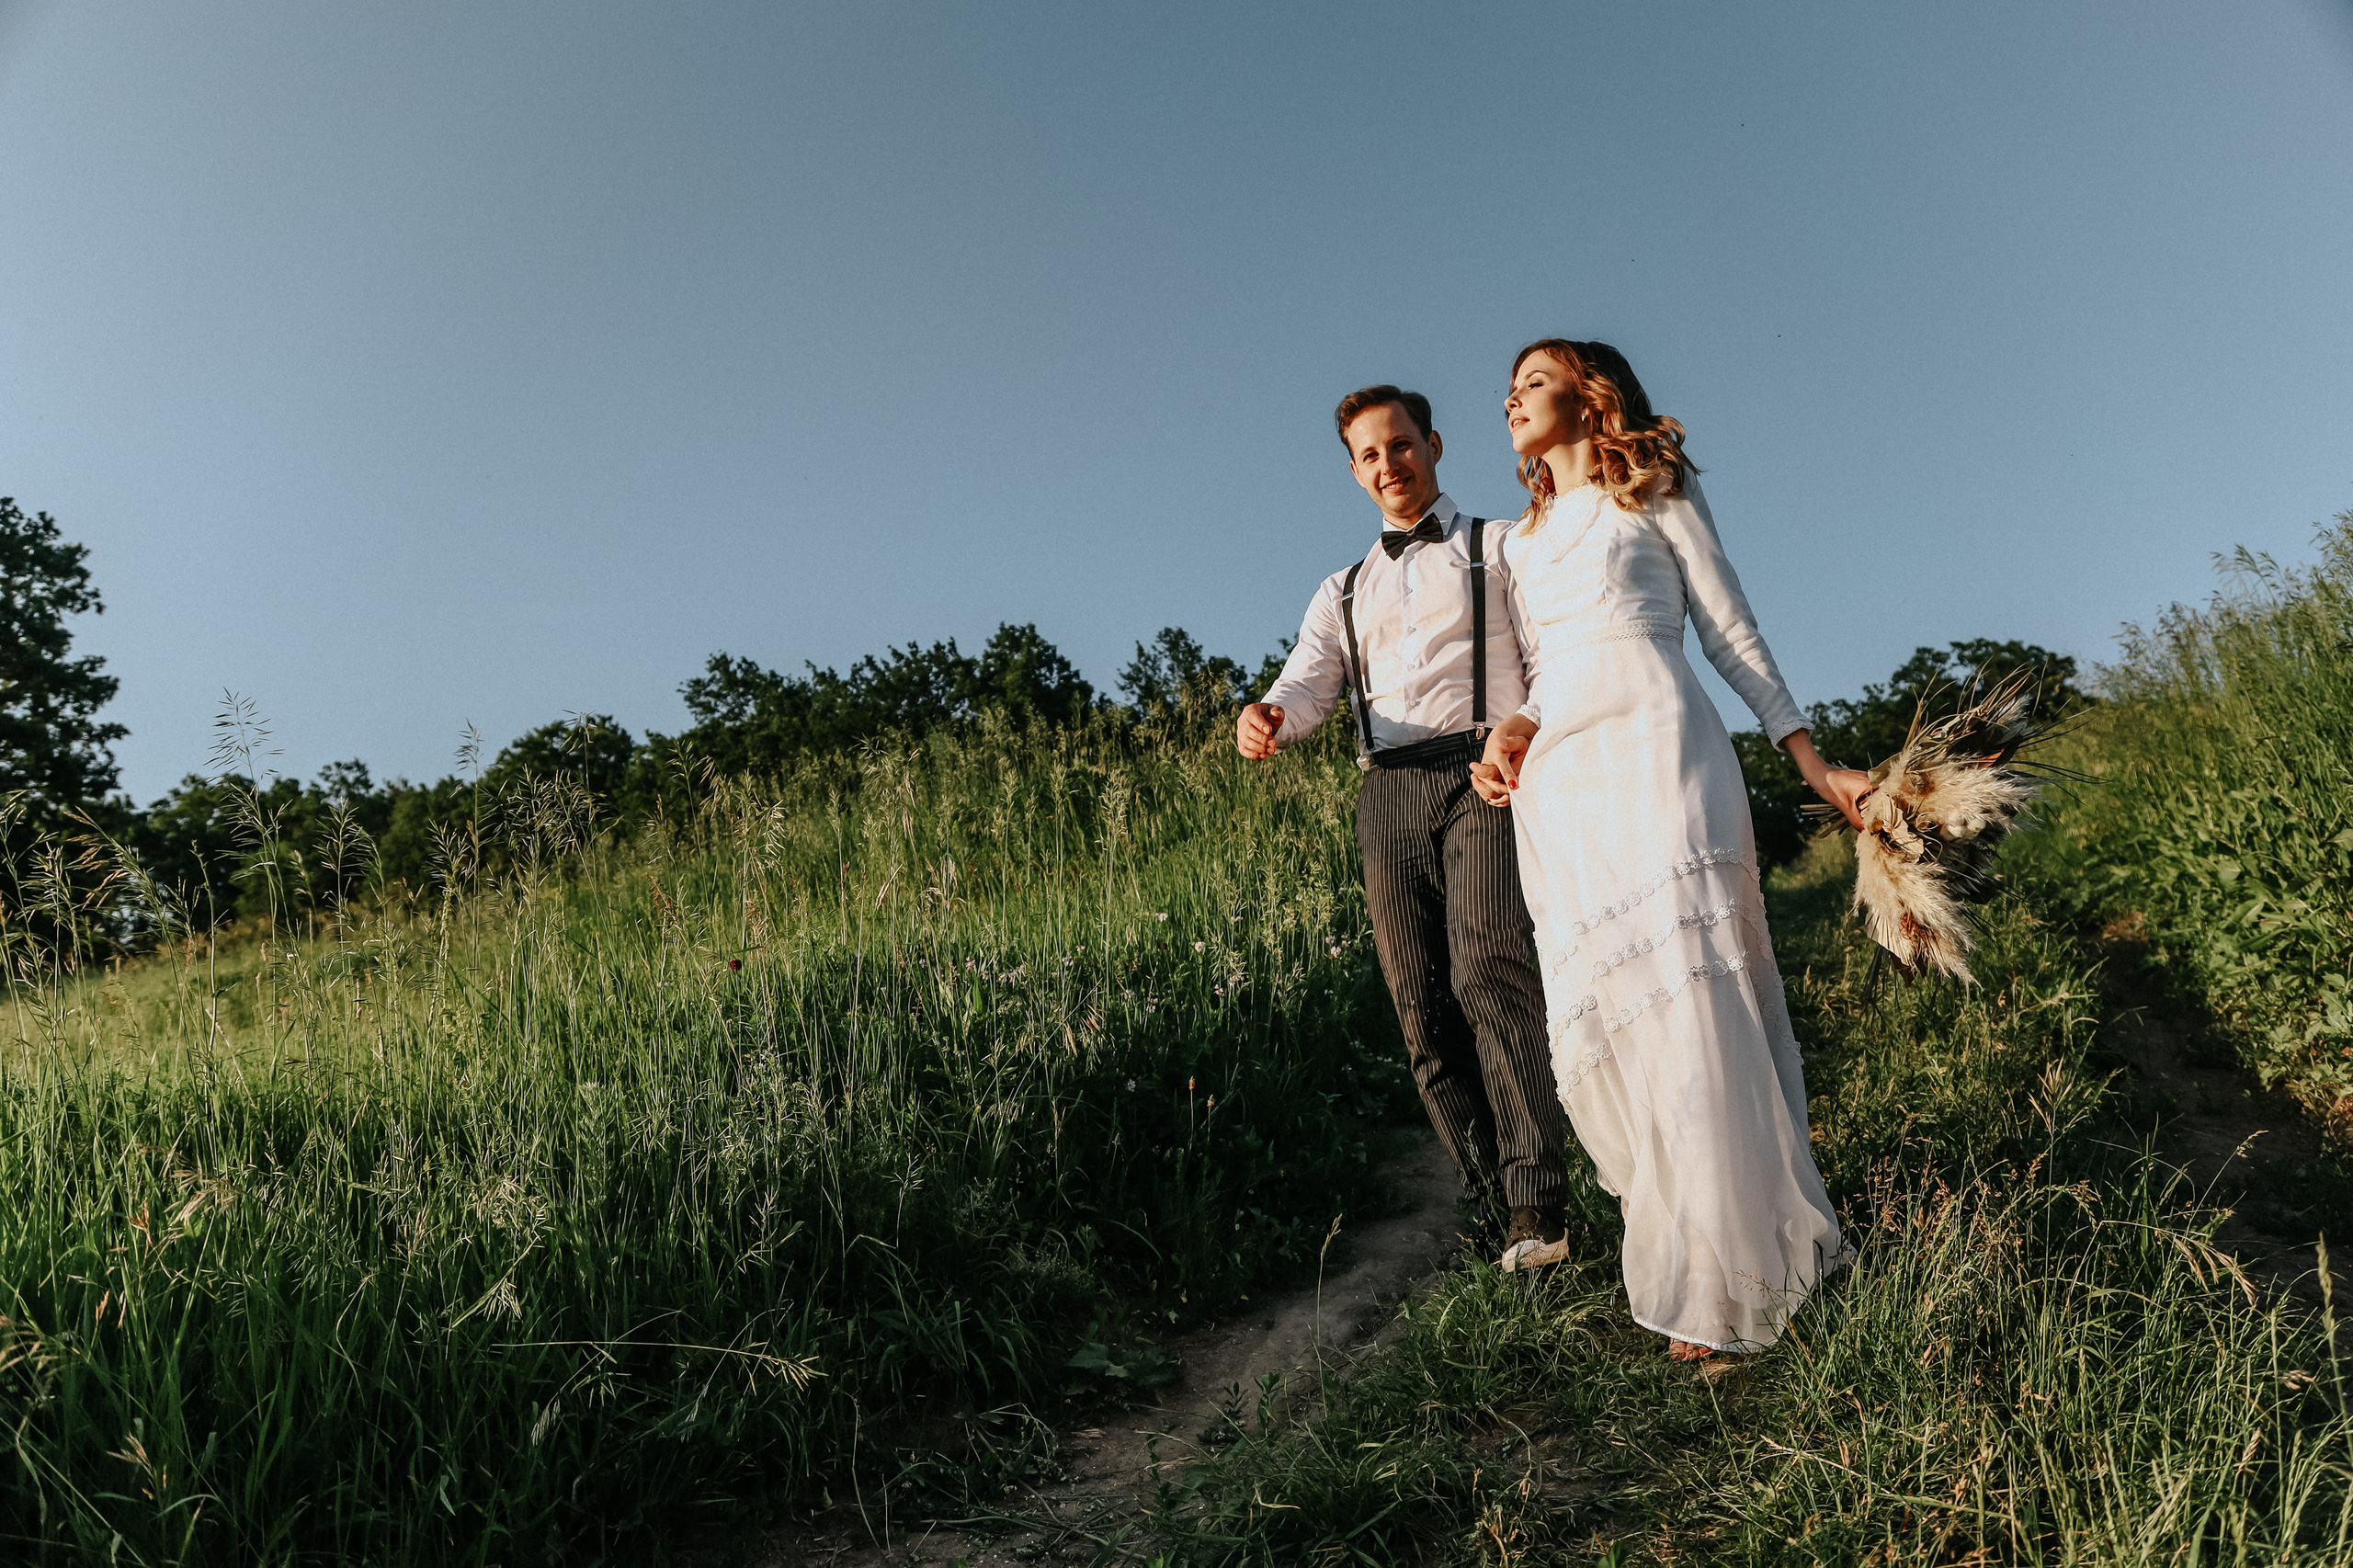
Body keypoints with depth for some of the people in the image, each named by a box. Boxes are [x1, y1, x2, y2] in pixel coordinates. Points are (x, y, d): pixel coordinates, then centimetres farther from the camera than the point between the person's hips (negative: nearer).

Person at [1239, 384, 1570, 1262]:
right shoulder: (1344, 592, 28)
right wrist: (1266, 716, -14)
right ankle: (1491, 1200, 3)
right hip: (1388, 795, 4)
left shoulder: (1504, 546, 17)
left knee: (1488, 969, -23)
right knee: (1422, 1008, -3)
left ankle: (1536, 1201, -21)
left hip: (1484, 772, -4)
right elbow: (1306, 687, 11)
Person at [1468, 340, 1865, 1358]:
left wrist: (1814, 767, 3)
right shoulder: (1527, 541, 26)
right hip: (1555, 781, 6)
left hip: (1652, 750, -5)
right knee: (1598, 1022, 0)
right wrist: (1510, 735, 3)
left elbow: (1733, 636, 8)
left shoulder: (1654, 494, 12)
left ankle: (1734, 1279, 1)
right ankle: (1676, 1238, 14)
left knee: (1684, 1008, -10)